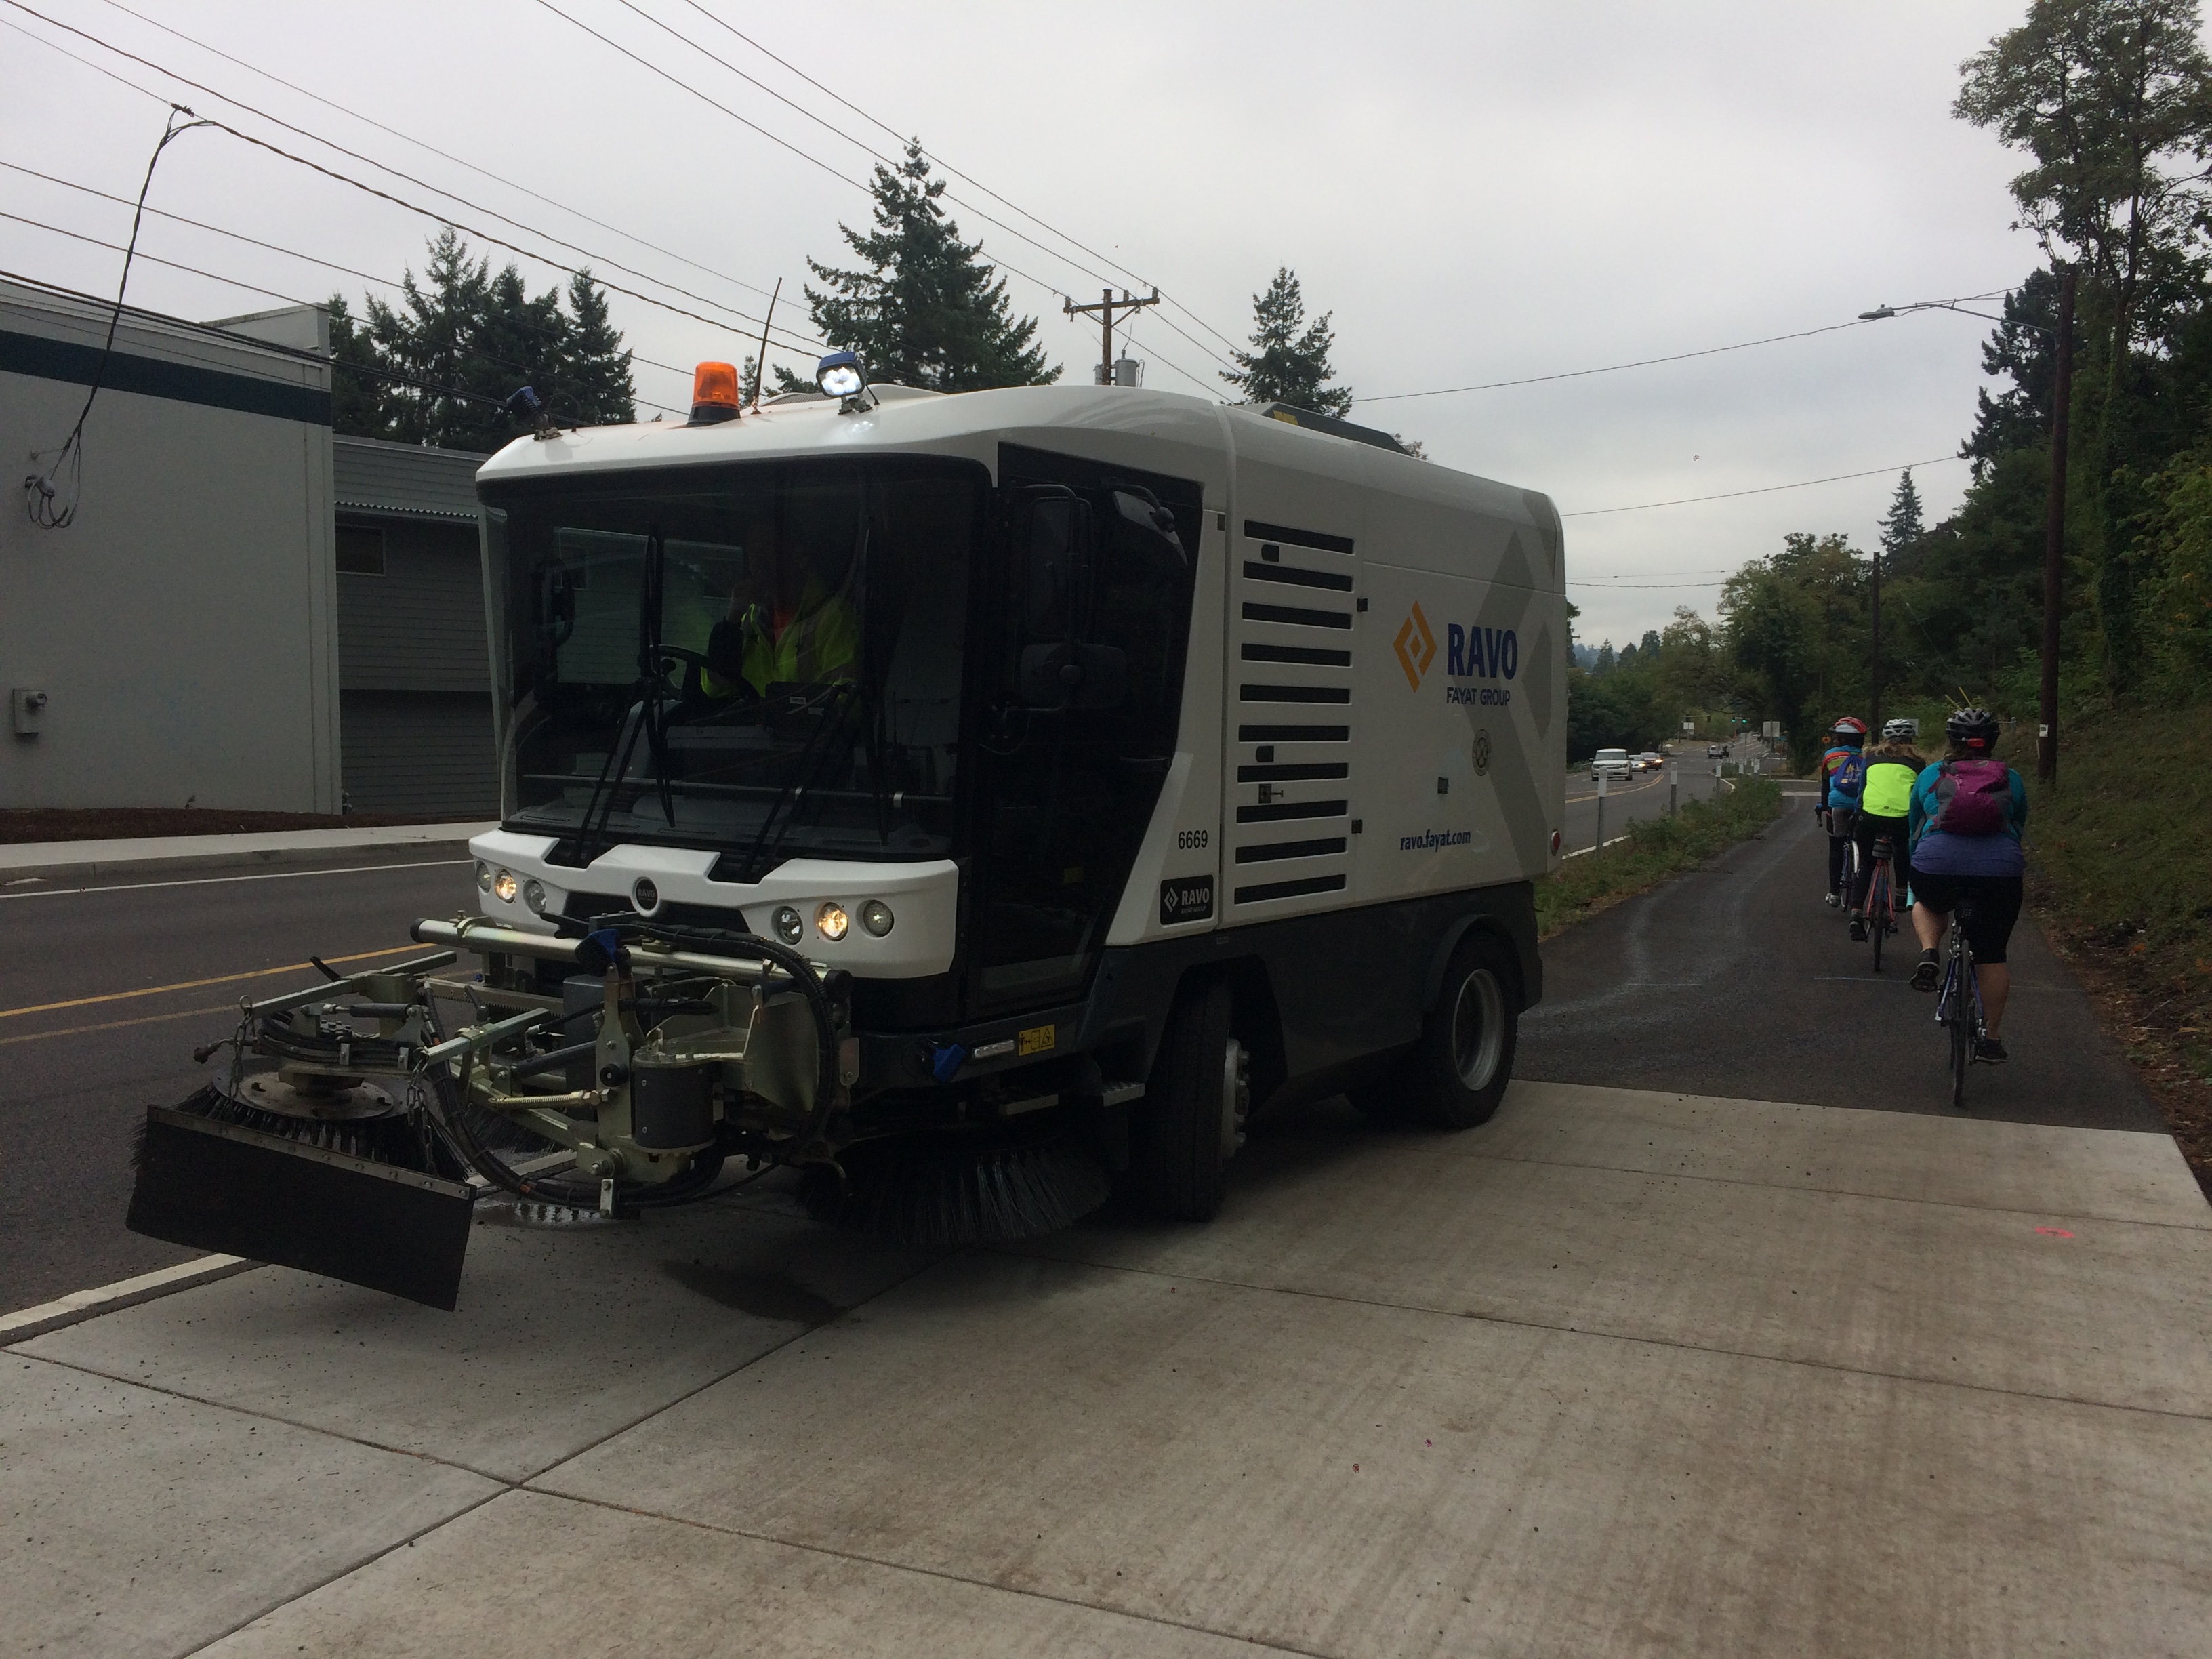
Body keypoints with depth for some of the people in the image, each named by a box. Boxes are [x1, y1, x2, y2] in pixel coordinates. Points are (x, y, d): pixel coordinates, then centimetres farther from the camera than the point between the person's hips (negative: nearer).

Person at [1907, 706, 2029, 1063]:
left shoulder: (1930, 776, 19)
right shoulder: (2010, 779, 21)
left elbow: (1915, 829, 28)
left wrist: (1918, 868, 42)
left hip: (1936, 864, 0)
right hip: (1999, 869, 1)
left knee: (1927, 905, 32)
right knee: (1991, 954, 13)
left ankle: (1929, 953, 3)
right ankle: (1991, 1038, 16)